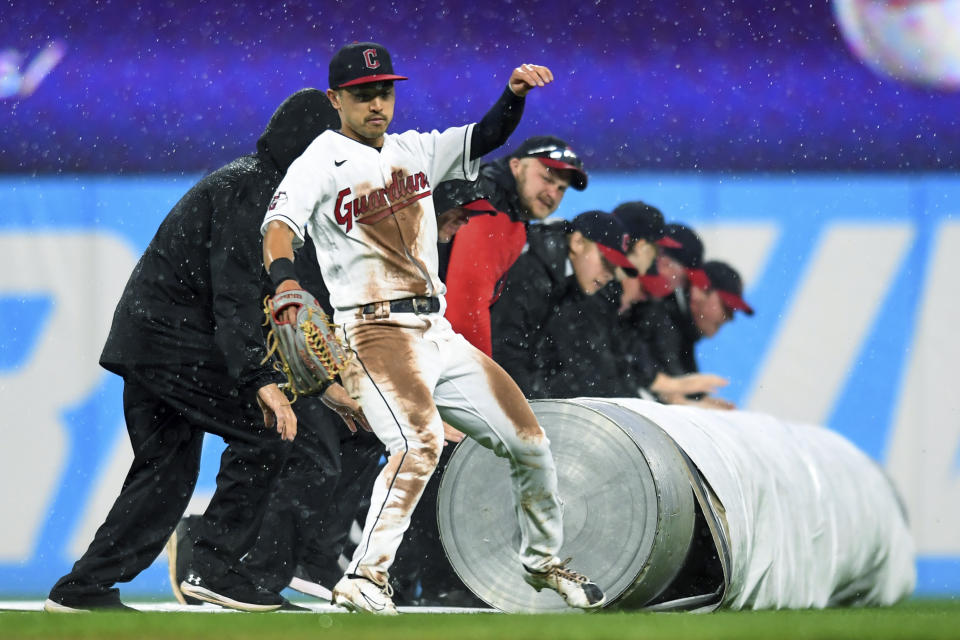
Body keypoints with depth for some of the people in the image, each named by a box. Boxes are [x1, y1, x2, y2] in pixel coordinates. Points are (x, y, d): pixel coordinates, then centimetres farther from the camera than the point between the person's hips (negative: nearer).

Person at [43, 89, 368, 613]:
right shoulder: (248, 189, -14)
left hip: (144, 334, 11)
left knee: (168, 471, 12)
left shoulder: (263, 187, 20)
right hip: (170, 336, -11)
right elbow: (235, 295, -25)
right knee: (265, 428, -12)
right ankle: (216, 566, -12)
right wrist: (262, 382, -33)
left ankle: (84, 589, 13)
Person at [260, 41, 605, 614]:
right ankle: (365, 578, -31)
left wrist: (515, 94, -11)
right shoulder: (322, 162, -5)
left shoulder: (414, 152, 15)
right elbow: (280, 222, -21)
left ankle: (543, 560, 32)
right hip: (376, 330, -7)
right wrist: (286, 281, -42)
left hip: (439, 332, 7)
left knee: (529, 441, 9)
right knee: (421, 439, -32)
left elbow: (485, 138, 11)